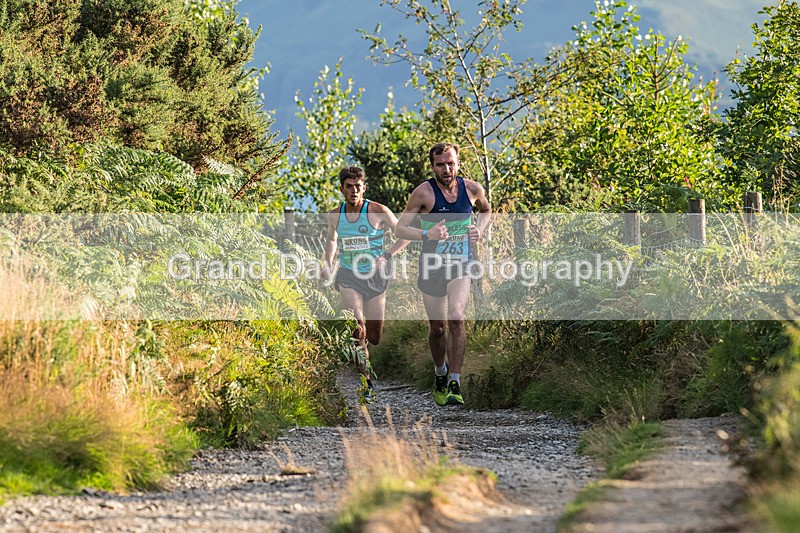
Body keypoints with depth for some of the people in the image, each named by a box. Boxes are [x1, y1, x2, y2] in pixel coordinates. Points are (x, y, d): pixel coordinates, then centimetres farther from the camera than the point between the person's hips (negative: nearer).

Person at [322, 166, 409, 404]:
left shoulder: (378, 212, -8)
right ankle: (366, 382, -14)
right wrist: (328, 263, 9)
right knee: (357, 327, -19)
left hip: (374, 278, -1)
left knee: (374, 337, 4)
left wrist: (387, 256, -12)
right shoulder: (334, 215, 2)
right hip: (348, 278, 1)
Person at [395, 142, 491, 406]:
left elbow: (486, 210, 21)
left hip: (462, 265, 1)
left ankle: (455, 384, -18)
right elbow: (400, 229, -12)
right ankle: (440, 374, 37)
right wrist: (427, 234, -29)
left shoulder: (472, 188, -2)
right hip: (432, 265, 0)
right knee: (437, 327, 8)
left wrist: (480, 230, 0)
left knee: (456, 318, -21)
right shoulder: (424, 192, -12)